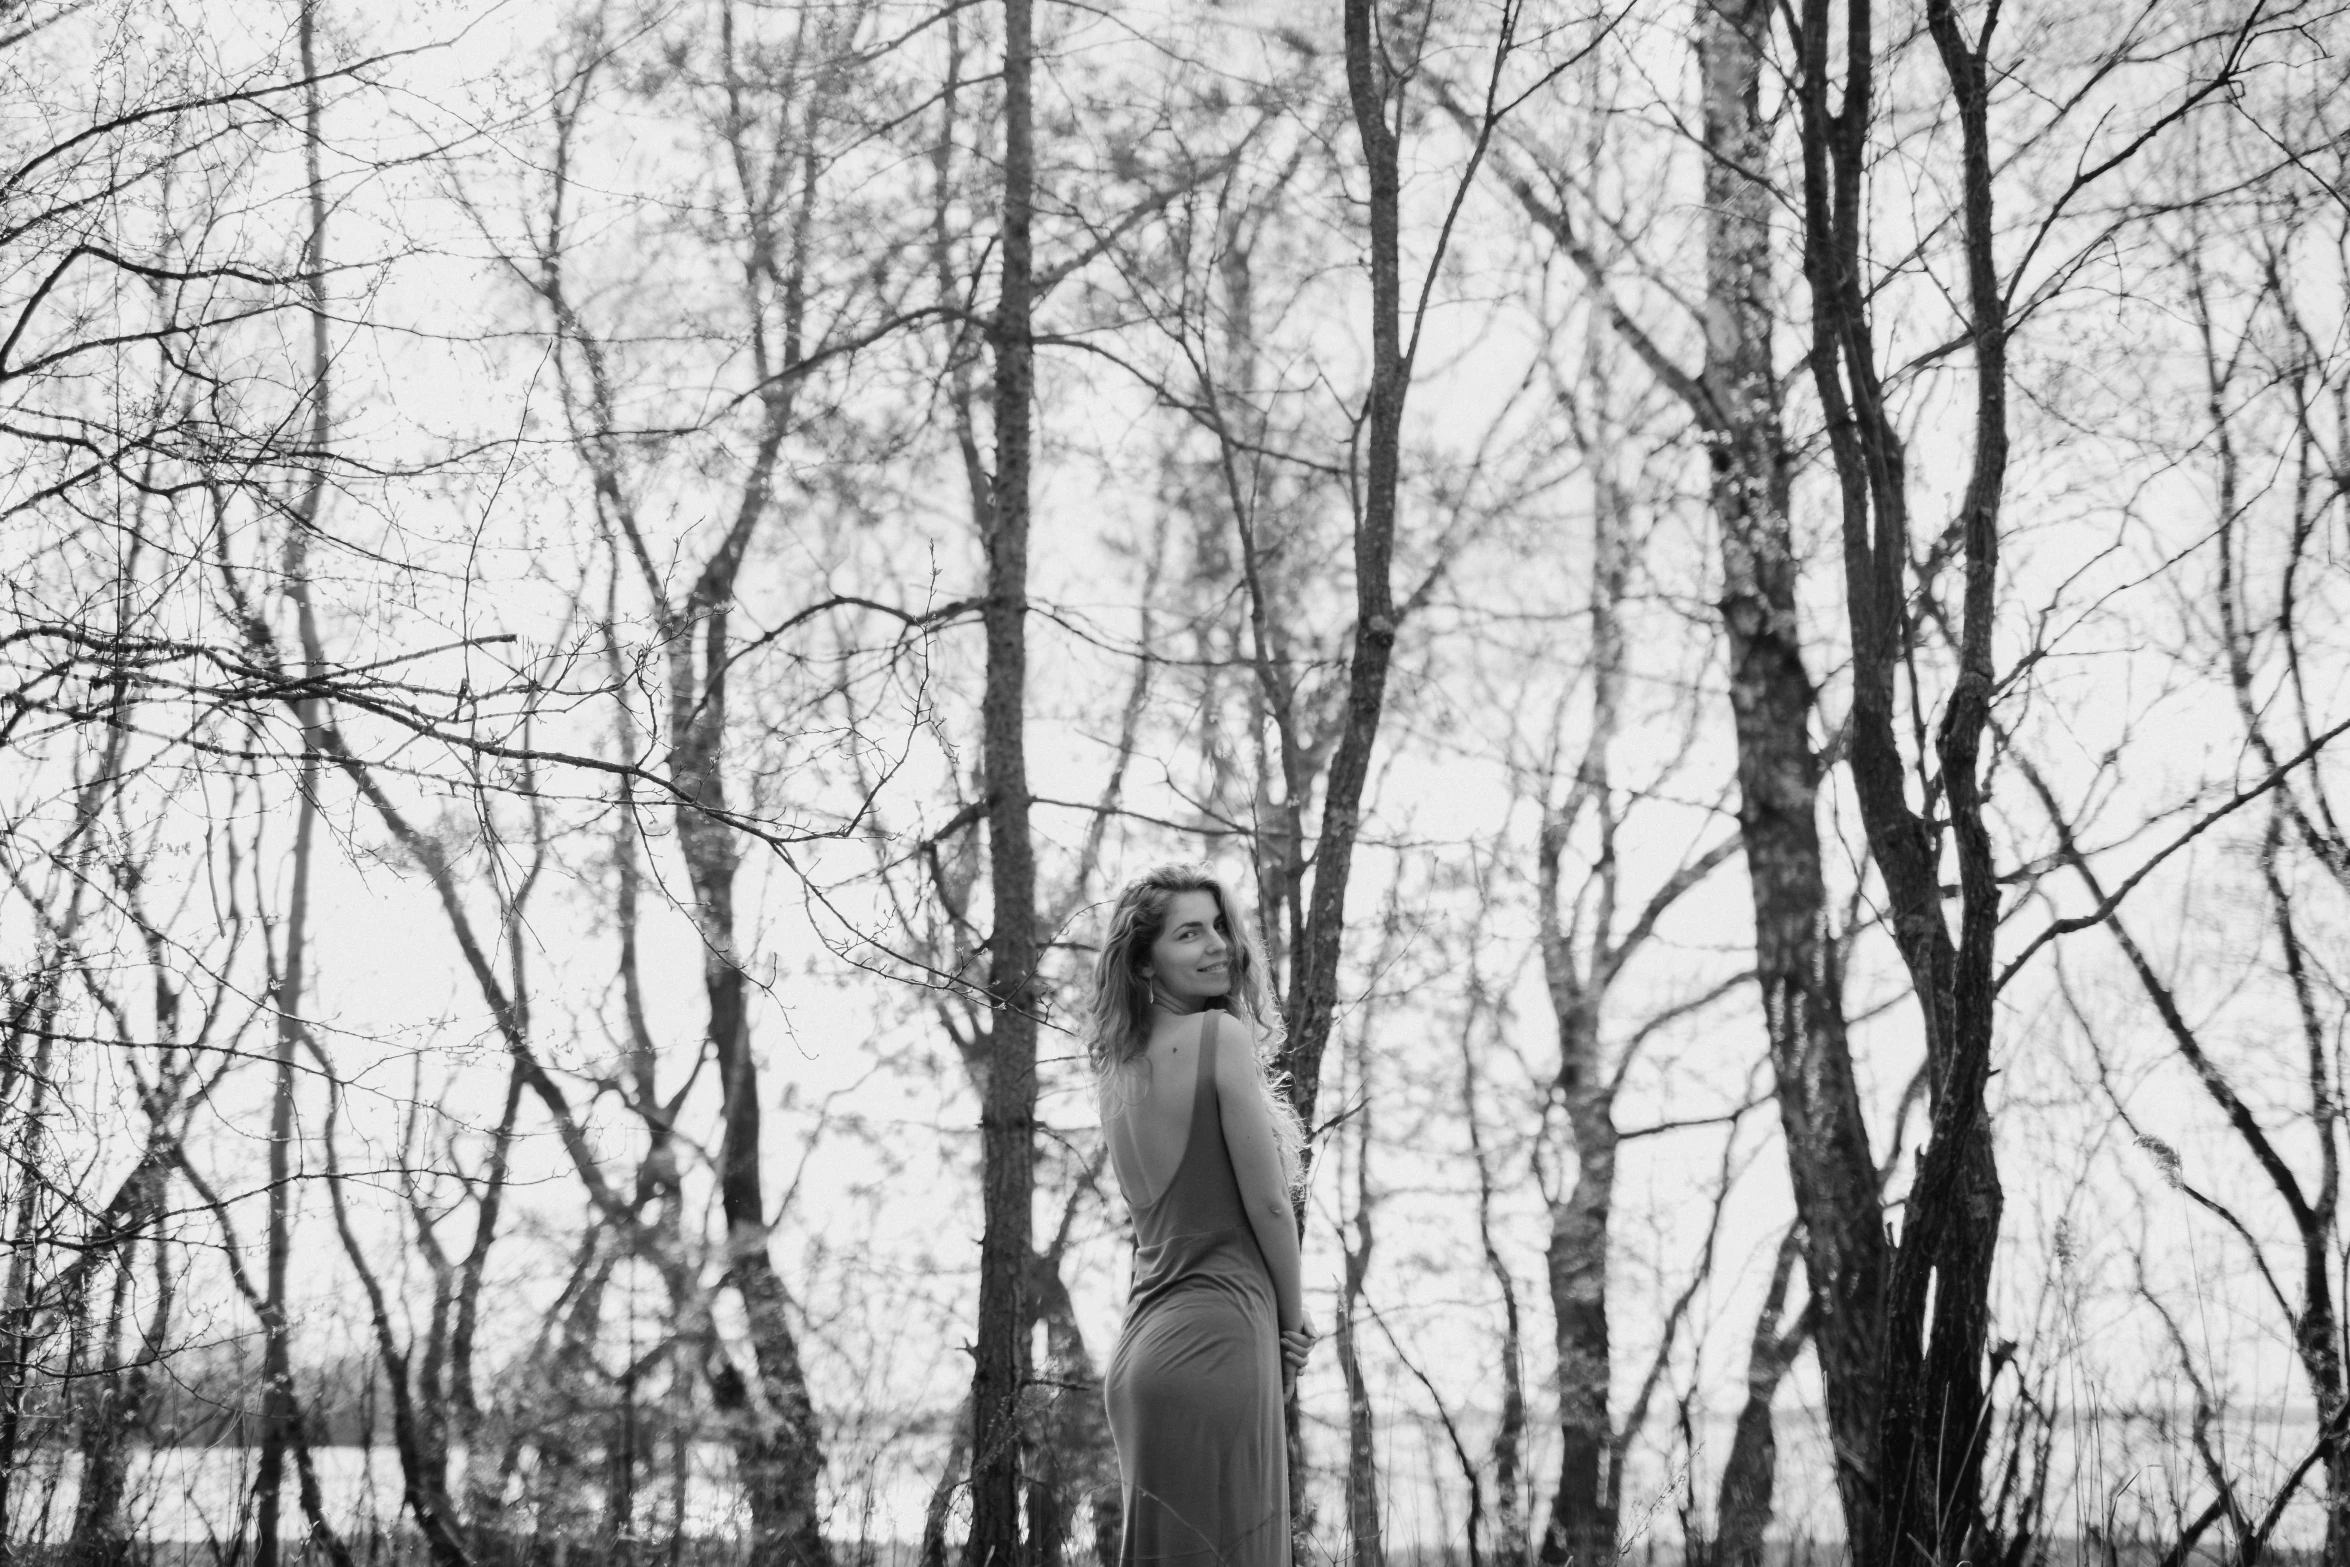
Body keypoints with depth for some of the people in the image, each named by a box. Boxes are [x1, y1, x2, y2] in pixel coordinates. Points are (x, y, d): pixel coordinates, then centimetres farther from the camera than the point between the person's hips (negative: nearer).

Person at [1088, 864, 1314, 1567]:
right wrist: (1293, 1323, 5)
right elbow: (1267, 1202, -9)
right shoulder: (1223, 1035, -8)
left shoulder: (1117, 1064, 13)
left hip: (1140, 1344, 8)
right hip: (1217, 1339, -8)